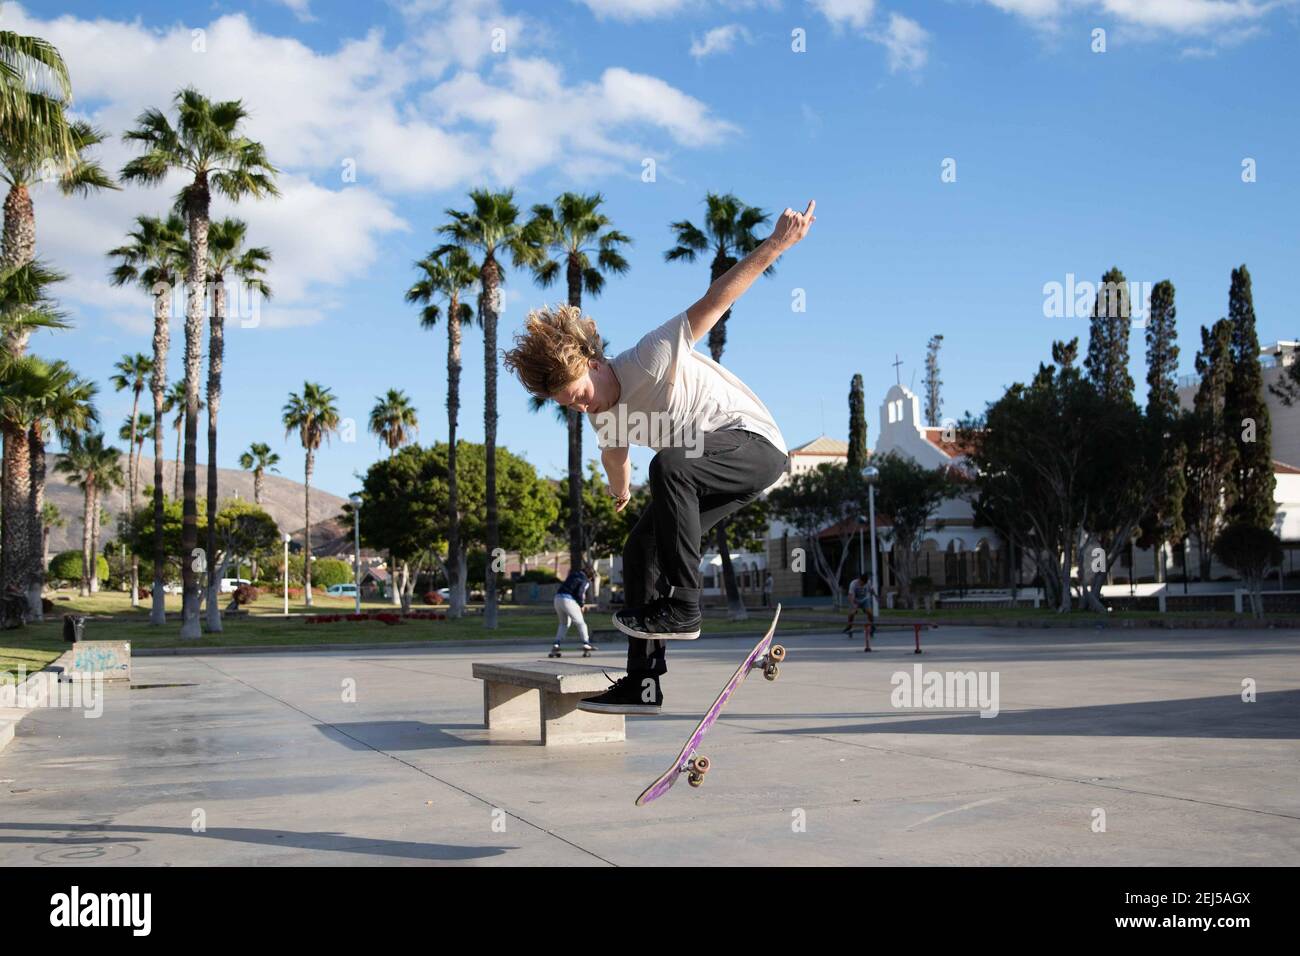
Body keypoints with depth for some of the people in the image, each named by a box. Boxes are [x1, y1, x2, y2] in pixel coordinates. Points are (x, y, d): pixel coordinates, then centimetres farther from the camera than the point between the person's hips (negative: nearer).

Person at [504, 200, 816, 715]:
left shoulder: (652, 358, -25)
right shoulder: (599, 413, 0)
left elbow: (713, 302, -29)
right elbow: (615, 454, 23)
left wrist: (774, 244, -37)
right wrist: (620, 490, 43)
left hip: (755, 442, -9)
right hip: (709, 470, 9)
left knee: (670, 464, -37)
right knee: (639, 552, -1)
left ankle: (682, 605, -29)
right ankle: (643, 684, 3)